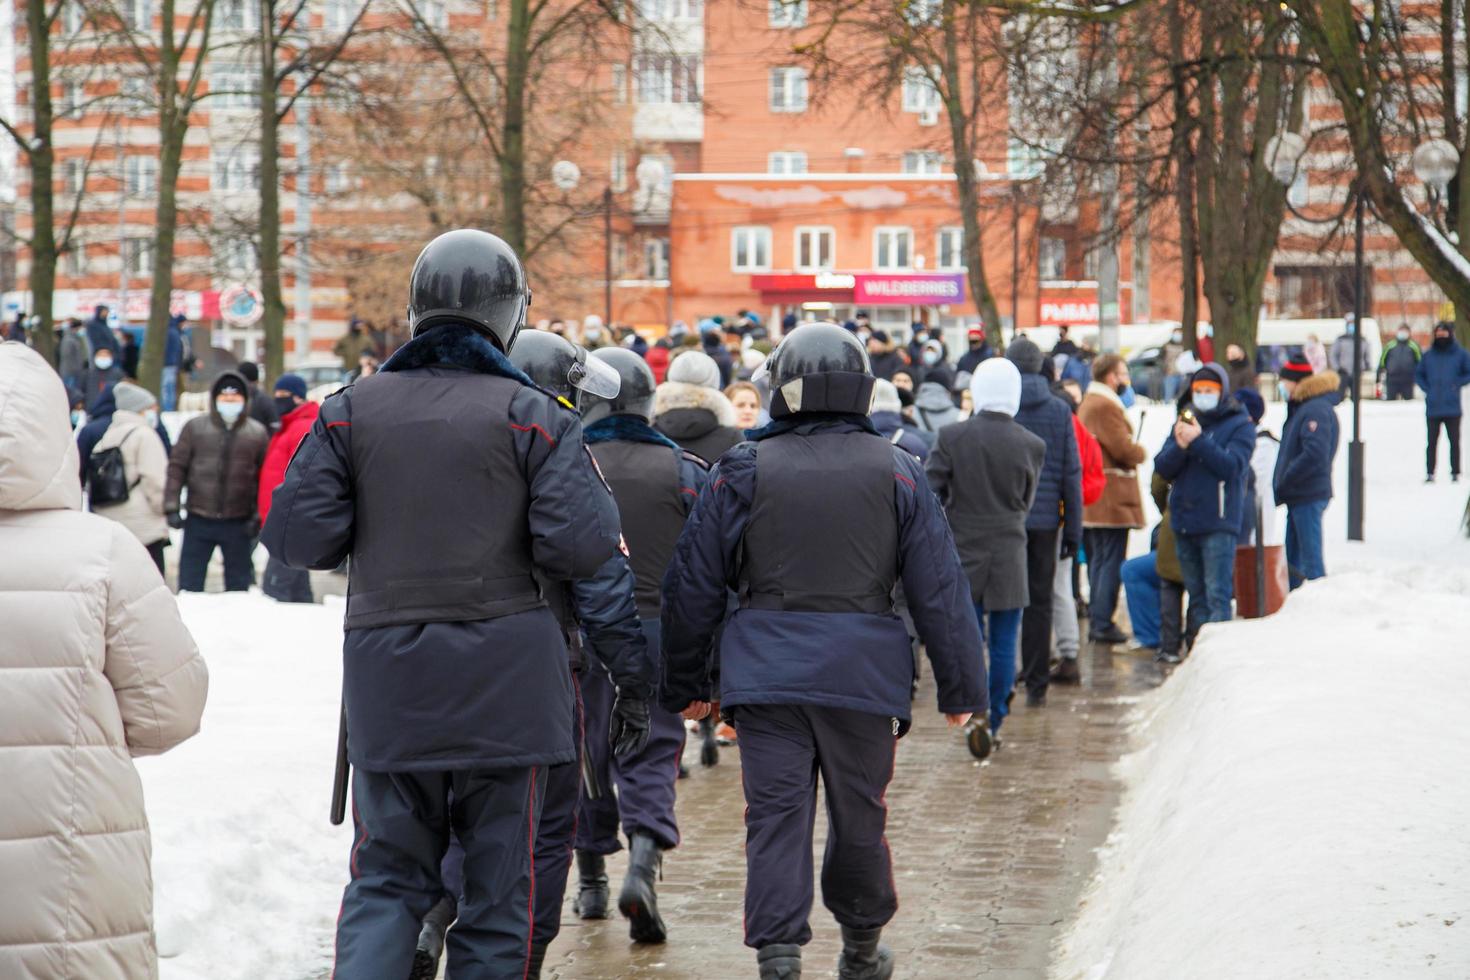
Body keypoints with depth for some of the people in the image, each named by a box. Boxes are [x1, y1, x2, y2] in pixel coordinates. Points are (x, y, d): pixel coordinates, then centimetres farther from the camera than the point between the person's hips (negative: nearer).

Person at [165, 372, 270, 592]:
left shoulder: (257, 433, 2)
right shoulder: (194, 427, 2)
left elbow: (265, 478, 1)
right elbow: (177, 467, 1)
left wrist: (258, 516, -5)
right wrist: (172, 508, -6)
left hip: (238, 524, 0)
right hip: (198, 521, 0)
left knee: (238, 583, 9)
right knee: (189, 582, 6)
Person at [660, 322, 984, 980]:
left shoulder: (742, 472, 3)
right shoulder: (897, 473, 4)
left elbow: (693, 587, 6)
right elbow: (941, 591, 3)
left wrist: (685, 684, 16)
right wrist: (960, 688, 9)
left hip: (766, 674, -1)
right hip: (863, 676, 1)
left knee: (775, 817, 0)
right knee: (859, 818, 14)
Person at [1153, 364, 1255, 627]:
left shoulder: (1240, 425, 1)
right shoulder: (1184, 422, 14)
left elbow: (1232, 465, -14)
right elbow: (1162, 467, 5)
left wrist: (1198, 441, -18)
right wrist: (1179, 447, -14)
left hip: (1218, 524, -6)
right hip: (1184, 522, 6)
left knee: (1217, 596, -11)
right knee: (1197, 596, 12)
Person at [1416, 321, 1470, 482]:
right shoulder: (1428, 355, 9)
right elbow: (1418, 374, 17)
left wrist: (1457, 384, -7)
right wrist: (1427, 388, 3)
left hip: (1452, 407, -2)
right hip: (1433, 407, 2)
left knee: (1454, 441, 0)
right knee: (1432, 441, 3)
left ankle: (1455, 473, 5)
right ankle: (1429, 473, 7)